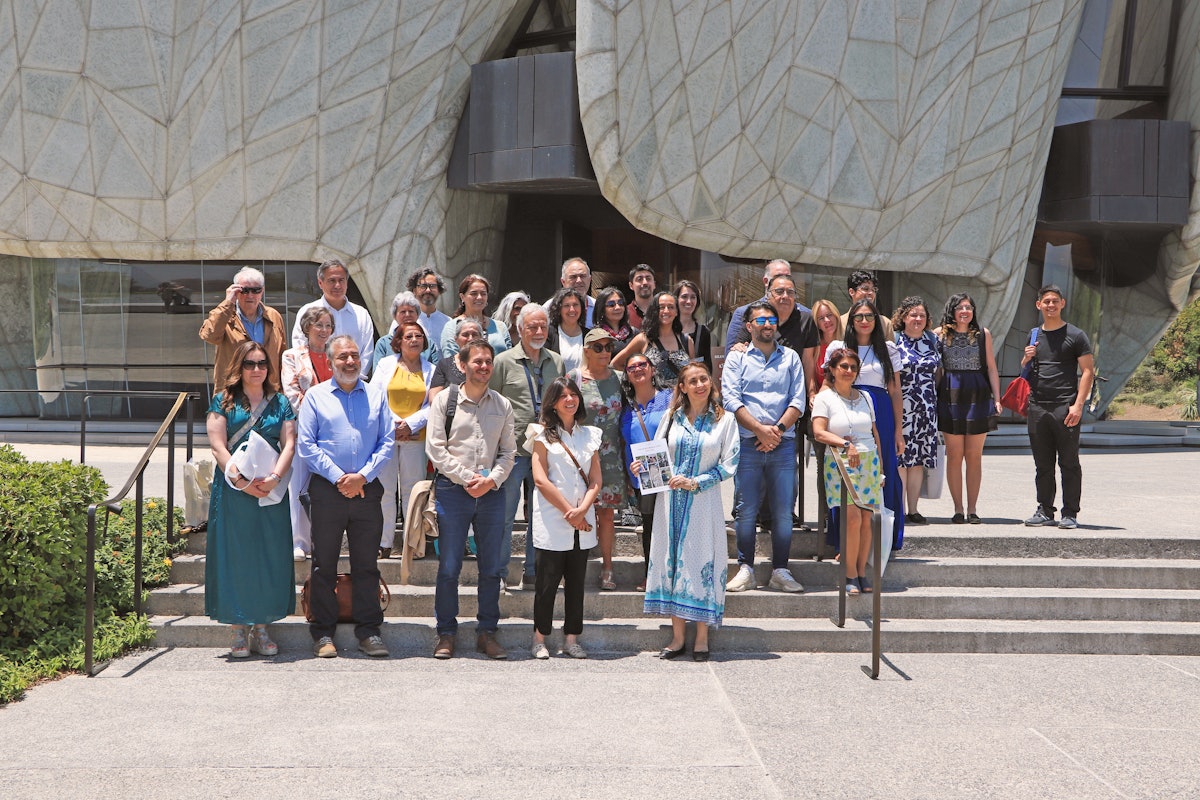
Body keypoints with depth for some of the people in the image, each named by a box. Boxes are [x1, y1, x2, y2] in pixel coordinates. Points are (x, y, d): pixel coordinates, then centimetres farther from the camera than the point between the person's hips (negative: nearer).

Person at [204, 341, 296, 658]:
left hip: (271, 489, 2)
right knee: (235, 556, 0)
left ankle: (261, 629, 13)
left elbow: (289, 444, 2)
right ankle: (239, 632, 7)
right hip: (233, 488, -2)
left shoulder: (279, 402, 10)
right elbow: (217, 445, -4)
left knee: (270, 557, 3)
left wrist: (274, 477, -15)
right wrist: (240, 480, -16)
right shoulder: (224, 401, 4)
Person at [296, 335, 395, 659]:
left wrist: (363, 476, -8)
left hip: (367, 488, 2)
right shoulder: (316, 396, 6)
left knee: (366, 562, 5)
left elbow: (387, 442, 6)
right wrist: (338, 477, -10)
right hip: (327, 488, -2)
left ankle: (368, 630, 13)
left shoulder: (377, 396, 11)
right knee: (324, 562, 2)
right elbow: (306, 445, -1)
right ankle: (323, 632, 11)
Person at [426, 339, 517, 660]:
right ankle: (446, 634, 10)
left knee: (492, 567, 5)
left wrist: (492, 480, -7)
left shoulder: (503, 405, 11)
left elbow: (509, 451, 11)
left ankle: (487, 632, 15)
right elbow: (435, 448, -3)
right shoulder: (445, 400, 2)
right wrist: (467, 478, -10)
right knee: (449, 567, 0)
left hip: (491, 491, 3)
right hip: (452, 490, -3)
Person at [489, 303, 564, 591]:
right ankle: (498, 575, 12)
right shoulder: (504, 361, -2)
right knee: (504, 515, 1)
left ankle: (533, 573, 20)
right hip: (513, 450, -4)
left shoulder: (557, 362, 10)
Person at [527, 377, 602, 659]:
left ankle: (571, 638, 14)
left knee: (576, 582, 6)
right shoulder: (543, 434, 2)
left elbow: (596, 480, 8)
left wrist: (581, 510, -9)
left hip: (583, 522, 4)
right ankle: (540, 639, 9)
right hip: (552, 521, -4)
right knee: (547, 581, -1)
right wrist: (569, 512, -10)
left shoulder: (590, 434, 13)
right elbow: (541, 479, -7)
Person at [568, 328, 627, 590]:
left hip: (611, 456, 2)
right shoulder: (574, 378, -1)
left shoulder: (618, 379, 8)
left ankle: (607, 568, 11)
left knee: (606, 510, 4)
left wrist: (626, 456, 11)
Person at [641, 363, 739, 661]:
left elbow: (729, 465, -3)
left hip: (703, 502, -2)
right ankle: (678, 637, 11)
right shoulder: (671, 417, 8)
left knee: (702, 561, -1)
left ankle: (702, 638, 9)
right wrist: (643, 466, -7)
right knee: (672, 560, 3)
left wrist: (695, 483, -12)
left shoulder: (725, 420, 1)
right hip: (671, 501, 3)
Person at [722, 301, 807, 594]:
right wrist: (760, 429, -11)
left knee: (783, 511, 1)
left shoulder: (790, 358, 15)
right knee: (746, 510, -3)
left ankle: (780, 571, 8)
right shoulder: (737, 358, 9)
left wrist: (777, 429, -8)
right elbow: (731, 399, -2)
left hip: (784, 444, 2)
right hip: (748, 445, -2)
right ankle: (745, 570, 5)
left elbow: (798, 400, 7)